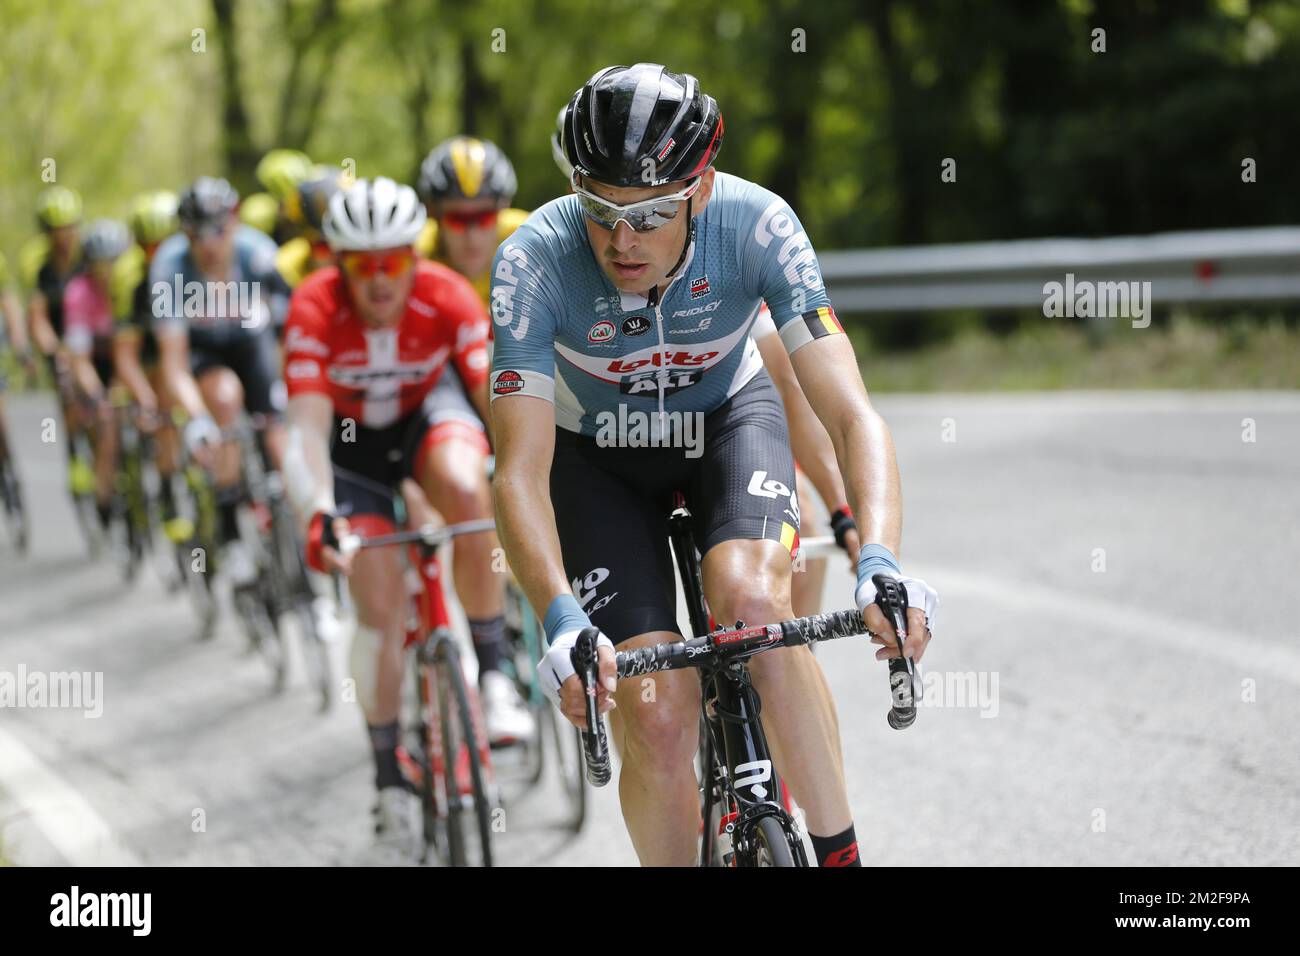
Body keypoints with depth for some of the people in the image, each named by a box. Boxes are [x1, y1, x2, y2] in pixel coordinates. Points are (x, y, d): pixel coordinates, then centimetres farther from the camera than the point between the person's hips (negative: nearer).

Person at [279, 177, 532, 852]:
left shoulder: (448, 298, -27)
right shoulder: (315, 309, -30)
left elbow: (498, 397, -31)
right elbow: (309, 425, -34)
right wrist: (320, 513, -49)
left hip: (430, 412, 0)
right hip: (352, 441, 0)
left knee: (467, 491, -35)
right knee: (379, 607, -10)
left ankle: (493, 677, -21)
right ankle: (390, 779, 7)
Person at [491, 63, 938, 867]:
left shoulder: (757, 224, -31)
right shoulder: (535, 262, -32)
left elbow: (852, 414, -35)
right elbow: (522, 472, -34)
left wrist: (881, 561, -51)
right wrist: (561, 619, -50)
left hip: (730, 416, 0)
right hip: (598, 453, 0)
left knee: (753, 602, -31)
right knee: (657, 722, -14)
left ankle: (840, 853, -17)